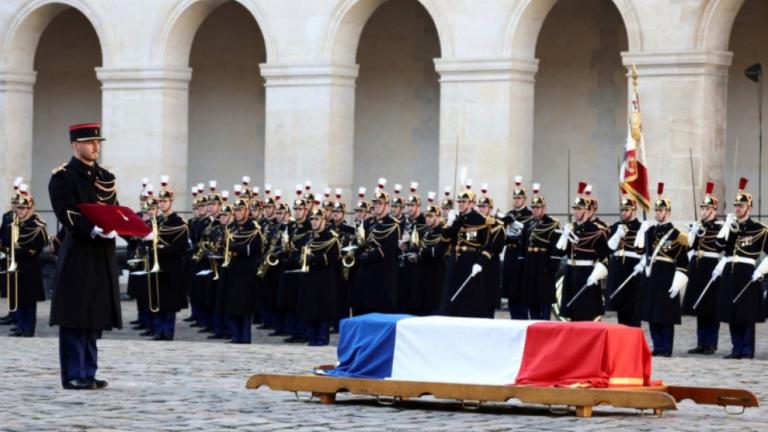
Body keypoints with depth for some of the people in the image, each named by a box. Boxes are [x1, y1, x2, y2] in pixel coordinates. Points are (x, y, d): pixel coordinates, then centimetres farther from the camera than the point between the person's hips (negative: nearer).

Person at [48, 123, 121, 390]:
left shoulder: (105, 177, 18)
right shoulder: (63, 177, -4)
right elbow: (68, 215, -15)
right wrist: (92, 231, -28)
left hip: (103, 257, 7)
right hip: (77, 255, -7)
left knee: (95, 317, 8)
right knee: (75, 319, -5)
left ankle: (88, 373, 13)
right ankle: (74, 375, -3)